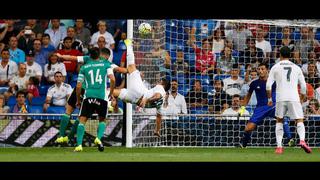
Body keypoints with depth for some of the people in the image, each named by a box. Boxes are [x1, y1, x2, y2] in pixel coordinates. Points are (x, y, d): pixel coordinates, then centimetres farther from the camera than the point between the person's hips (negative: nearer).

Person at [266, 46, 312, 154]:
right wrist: (302, 100, 26)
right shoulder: (296, 68, 14)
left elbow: (268, 85, 4)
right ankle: (302, 140, -25)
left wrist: (269, 99, 16)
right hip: (294, 98, 0)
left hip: (280, 98, 0)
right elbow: (303, 87, 12)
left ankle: (279, 146, 5)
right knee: (299, 121, 2)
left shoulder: (275, 67, 10)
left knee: (279, 121, 16)